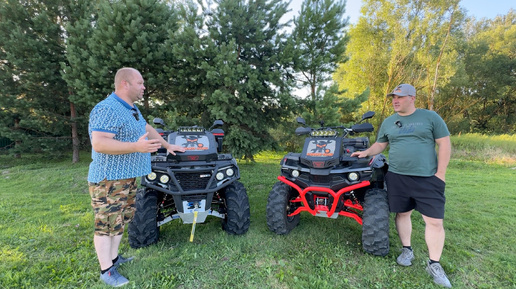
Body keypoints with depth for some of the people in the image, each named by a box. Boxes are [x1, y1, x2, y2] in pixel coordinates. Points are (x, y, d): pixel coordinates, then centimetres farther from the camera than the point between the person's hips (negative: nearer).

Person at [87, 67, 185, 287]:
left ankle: (113, 258, 35)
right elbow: (99, 144, -28)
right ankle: (106, 271, 18)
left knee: (121, 219, 19)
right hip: (108, 178, -9)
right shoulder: (107, 109, -21)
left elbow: (147, 128, 22)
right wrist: (137, 146, -36)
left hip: (126, 177, 10)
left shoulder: (131, 108, 11)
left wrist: (168, 146, 24)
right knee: (106, 225, 3)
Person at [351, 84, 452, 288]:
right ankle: (407, 250, 32)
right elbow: (380, 144, 17)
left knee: (435, 221, 0)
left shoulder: (430, 117, -1)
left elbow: (444, 144, -2)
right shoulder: (388, 122, 9)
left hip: (428, 178, -2)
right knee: (402, 213, 12)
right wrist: (366, 152, -2)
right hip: (397, 177, 3)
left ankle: (434, 264, 17)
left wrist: (440, 173, -7)